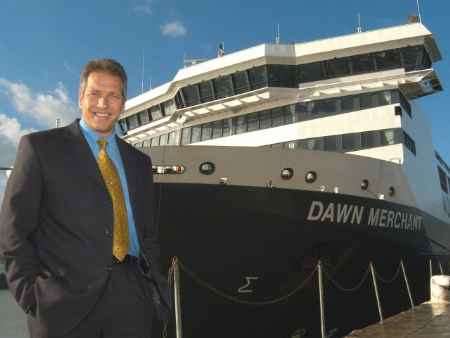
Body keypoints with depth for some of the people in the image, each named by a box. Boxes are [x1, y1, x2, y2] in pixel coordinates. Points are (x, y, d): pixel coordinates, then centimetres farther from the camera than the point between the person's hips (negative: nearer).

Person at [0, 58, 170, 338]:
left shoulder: (139, 161, 14)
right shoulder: (40, 146, 2)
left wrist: (155, 283, 6)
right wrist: (29, 292, -8)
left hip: (130, 294, 4)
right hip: (66, 297, -3)